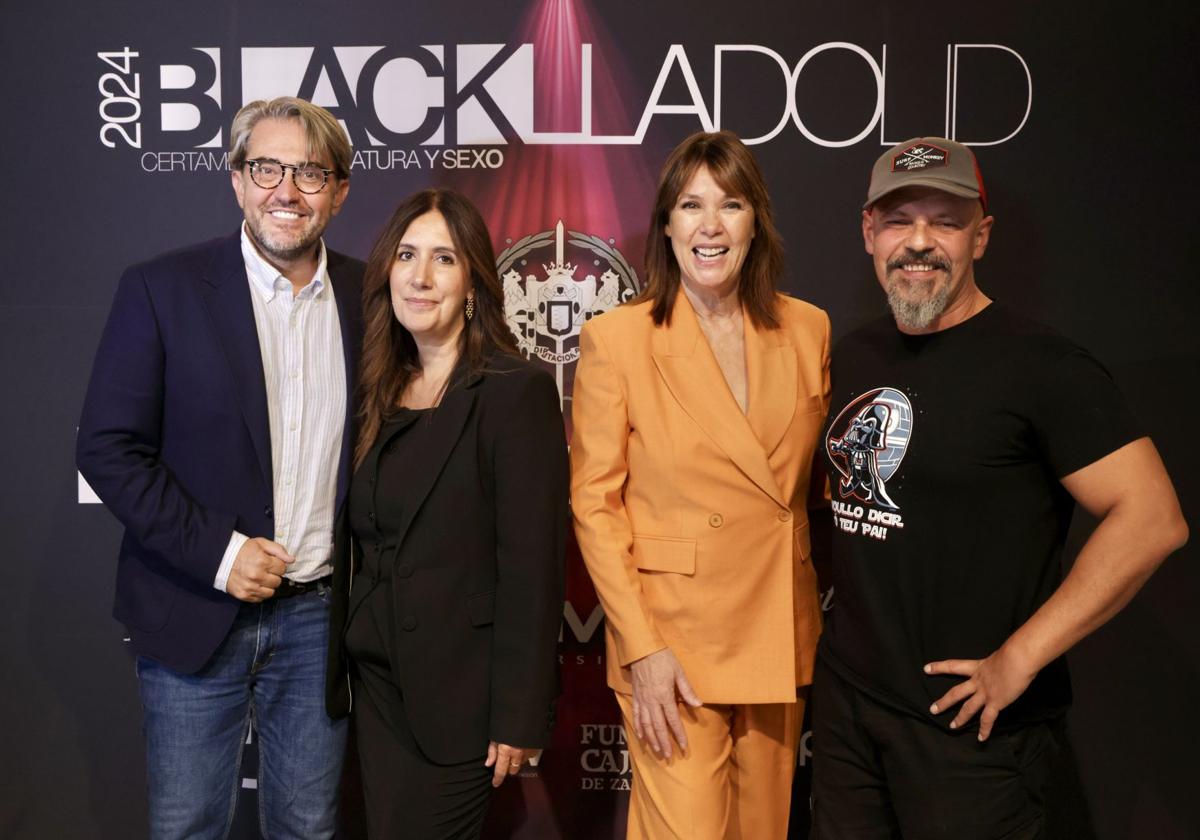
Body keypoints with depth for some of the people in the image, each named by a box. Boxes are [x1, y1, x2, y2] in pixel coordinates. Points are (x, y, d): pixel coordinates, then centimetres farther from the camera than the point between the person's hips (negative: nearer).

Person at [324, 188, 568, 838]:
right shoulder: (376, 393, 7)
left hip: (458, 689, -6)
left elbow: (532, 566, -15)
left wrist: (519, 716, -15)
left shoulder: (517, 390, -13)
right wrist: (337, 672, 10)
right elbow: (354, 549, 11)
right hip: (376, 683, 6)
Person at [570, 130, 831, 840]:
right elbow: (594, 502, -7)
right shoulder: (616, 338, -8)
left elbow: (819, 480, 13)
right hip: (672, 639, -4)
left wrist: (834, 616, 8)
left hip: (782, 640, 4)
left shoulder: (808, 330, 3)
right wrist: (640, 645, -12)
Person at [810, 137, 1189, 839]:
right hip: (845, 696, 6)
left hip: (972, 726, -6)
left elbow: (1153, 518, -20)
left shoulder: (1040, 365, -14)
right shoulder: (852, 357, 6)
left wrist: (1017, 661, -20)